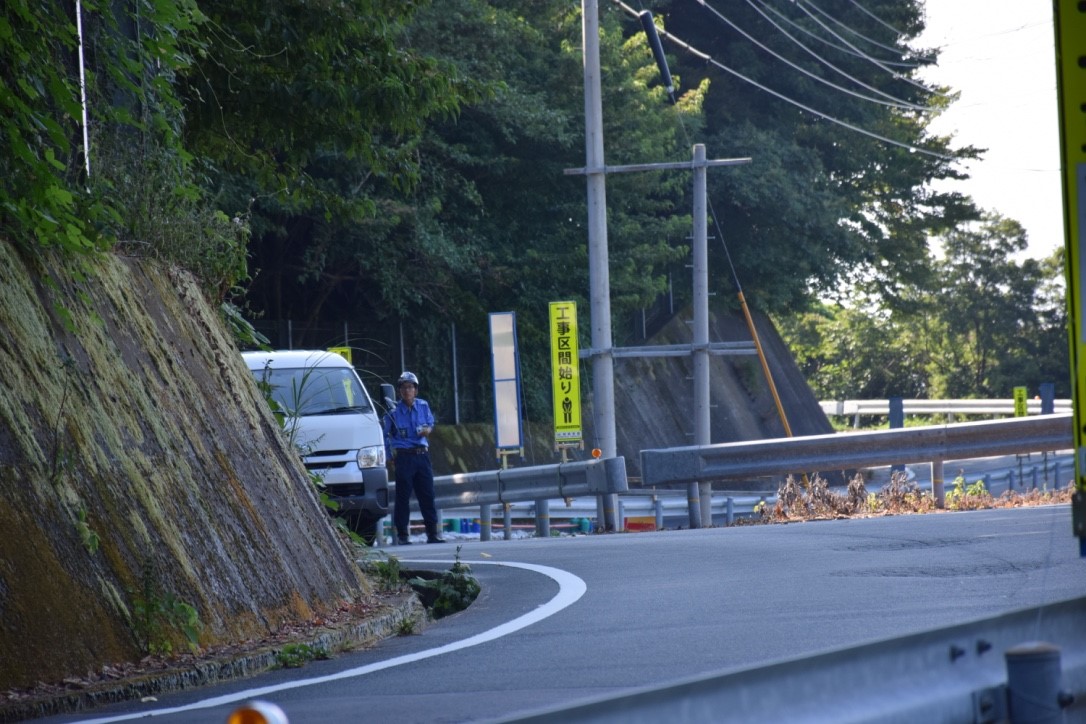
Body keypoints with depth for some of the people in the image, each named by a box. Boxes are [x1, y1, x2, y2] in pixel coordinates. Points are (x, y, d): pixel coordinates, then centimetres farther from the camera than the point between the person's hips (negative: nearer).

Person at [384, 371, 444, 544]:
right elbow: (387, 435, 6)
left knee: (427, 494, 3)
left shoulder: (423, 406, 7)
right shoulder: (394, 411, -2)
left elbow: (430, 421, 24)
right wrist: (390, 456, 1)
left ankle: (432, 533, 7)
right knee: (403, 496, -3)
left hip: (422, 454, 3)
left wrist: (428, 429, 1)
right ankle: (403, 534, 2)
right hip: (403, 456, -3)